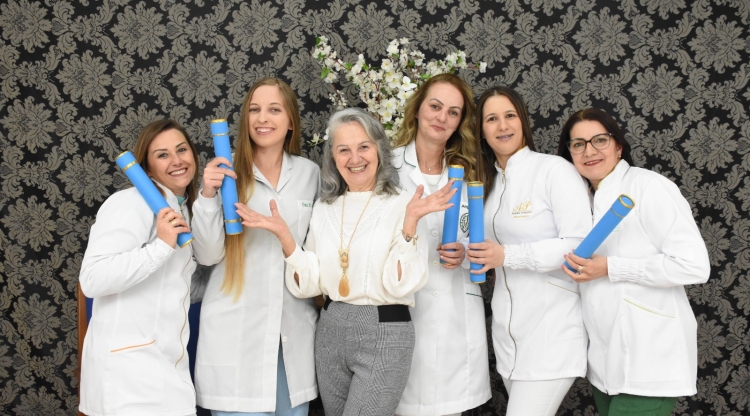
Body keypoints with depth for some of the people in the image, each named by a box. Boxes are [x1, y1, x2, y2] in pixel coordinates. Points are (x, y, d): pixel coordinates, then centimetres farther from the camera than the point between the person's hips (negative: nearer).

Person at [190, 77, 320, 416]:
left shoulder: (310, 173, 5)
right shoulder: (226, 171, -4)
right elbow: (208, 255, -7)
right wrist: (208, 195, -17)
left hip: (294, 327, 3)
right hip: (237, 329, -3)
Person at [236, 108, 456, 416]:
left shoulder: (402, 204, -9)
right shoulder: (324, 208, 6)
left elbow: (401, 285, -16)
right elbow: (309, 284, 3)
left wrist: (410, 222, -25)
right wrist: (283, 235, -7)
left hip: (384, 335, -5)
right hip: (330, 332, 5)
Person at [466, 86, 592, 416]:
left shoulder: (555, 169, -9)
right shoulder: (488, 181, 13)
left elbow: (580, 245, -16)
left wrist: (507, 255, -22)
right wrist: (464, 255, 0)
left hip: (552, 330, -7)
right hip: (508, 327, 7)